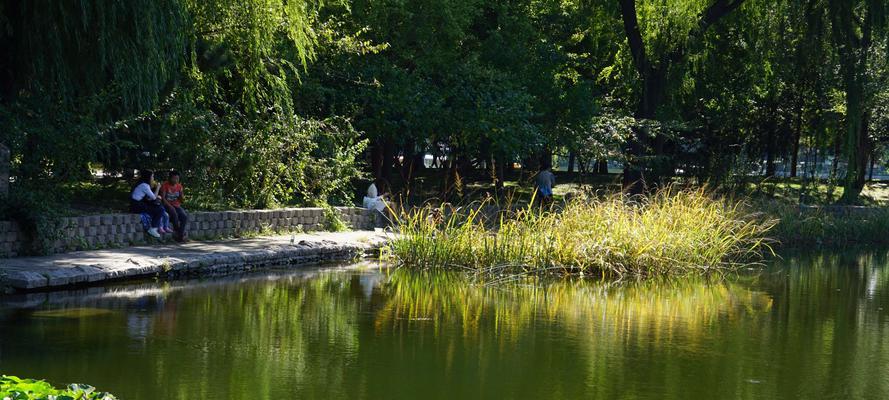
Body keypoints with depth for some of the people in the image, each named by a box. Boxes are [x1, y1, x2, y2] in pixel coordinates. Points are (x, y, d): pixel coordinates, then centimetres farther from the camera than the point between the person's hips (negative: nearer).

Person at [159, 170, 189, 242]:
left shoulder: (179, 186, 9)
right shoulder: (165, 185, -5)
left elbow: (182, 200, 12)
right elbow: (163, 198, -12)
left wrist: (182, 195, -11)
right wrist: (170, 206, -22)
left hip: (176, 205, 4)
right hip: (167, 205, -4)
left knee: (185, 216, -24)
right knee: (174, 213, -37)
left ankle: (180, 236, -23)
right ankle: (178, 232, -27)